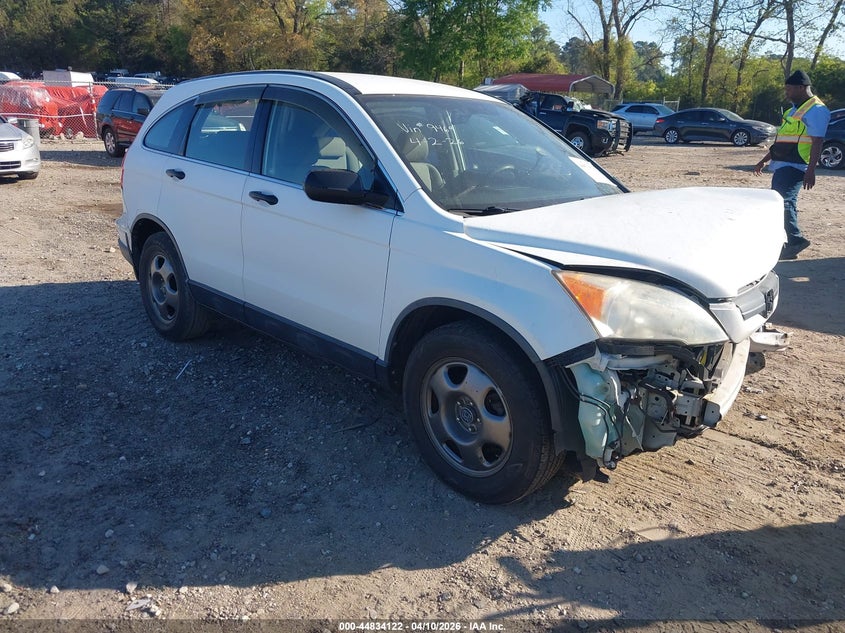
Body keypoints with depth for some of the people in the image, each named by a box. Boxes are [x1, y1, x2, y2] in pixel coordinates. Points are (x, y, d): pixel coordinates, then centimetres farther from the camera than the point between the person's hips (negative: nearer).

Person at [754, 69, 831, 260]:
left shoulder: (816, 110, -10)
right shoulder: (795, 109, 20)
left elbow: (817, 142, -17)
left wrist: (811, 171, -24)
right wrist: (764, 160, 26)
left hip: (795, 167, -10)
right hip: (782, 165, 10)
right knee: (786, 203, 11)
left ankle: (796, 239, -12)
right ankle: (791, 243, 17)